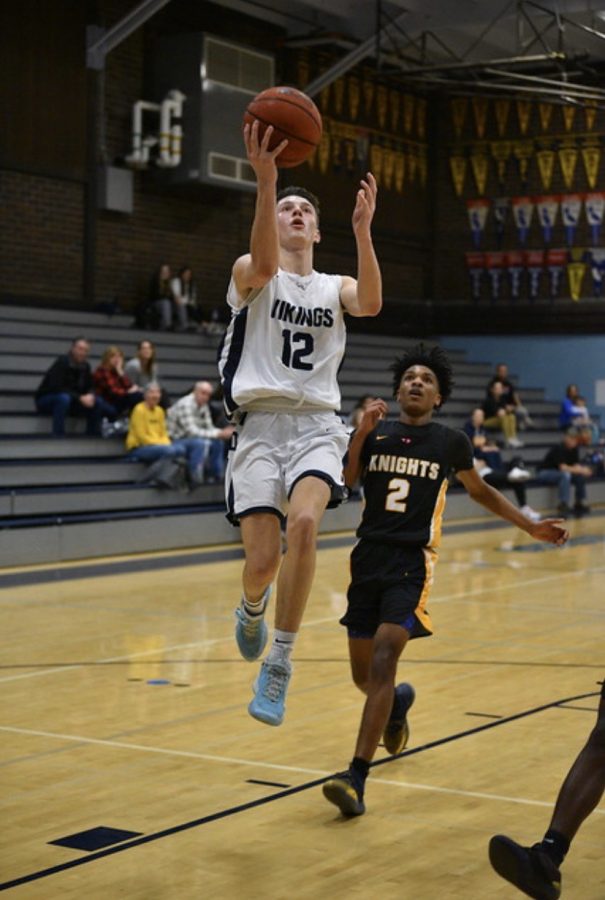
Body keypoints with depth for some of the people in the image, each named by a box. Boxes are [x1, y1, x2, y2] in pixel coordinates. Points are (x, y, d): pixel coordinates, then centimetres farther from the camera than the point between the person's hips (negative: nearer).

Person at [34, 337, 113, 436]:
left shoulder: (85, 366, 0)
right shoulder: (62, 362, -21)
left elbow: (89, 388, 5)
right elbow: (57, 388, -28)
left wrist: (90, 396, -20)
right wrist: (80, 398, -32)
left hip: (70, 401, 6)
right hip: (46, 400, -6)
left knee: (97, 401, -12)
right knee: (64, 397, -39)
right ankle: (58, 437, -36)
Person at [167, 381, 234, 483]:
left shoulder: (204, 405, 4)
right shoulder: (186, 405, -24)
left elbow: (209, 427, 6)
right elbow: (192, 431, -31)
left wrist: (223, 432, -15)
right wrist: (218, 434, -31)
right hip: (175, 439, -9)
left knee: (218, 442, -4)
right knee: (205, 443, -30)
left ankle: (217, 475, 1)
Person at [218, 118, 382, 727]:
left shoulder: (336, 287, 15)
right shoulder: (252, 274, 7)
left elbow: (371, 303, -10)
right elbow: (264, 264, -20)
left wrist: (362, 231, -25)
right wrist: (265, 181, -34)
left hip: (316, 425, 2)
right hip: (260, 424, -1)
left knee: (303, 524, -27)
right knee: (263, 557, -12)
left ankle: (278, 666, -16)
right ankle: (251, 610, 29)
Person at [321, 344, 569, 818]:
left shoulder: (451, 442, 4)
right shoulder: (375, 433, 6)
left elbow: (480, 490, 19)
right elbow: (344, 482, -5)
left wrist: (532, 527, 17)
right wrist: (362, 433, -17)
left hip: (412, 564, -3)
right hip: (369, 558, 3)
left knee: (383, 659, -20)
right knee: (363, 673, 10)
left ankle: (357, 778, -21)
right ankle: (398, 702, 48)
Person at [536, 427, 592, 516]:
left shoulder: (574, 449, -3)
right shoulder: (558, 448, -25)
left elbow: (576, 465, -5)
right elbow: (563, 467, -33)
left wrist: (583, 469, -27)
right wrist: (581, 470, -38)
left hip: (560, 472, 7)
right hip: (545, 473, -7)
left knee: (581, 476, -14)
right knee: (565, 475, -35)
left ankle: (580, 504, -5)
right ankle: (563, 505, -33)